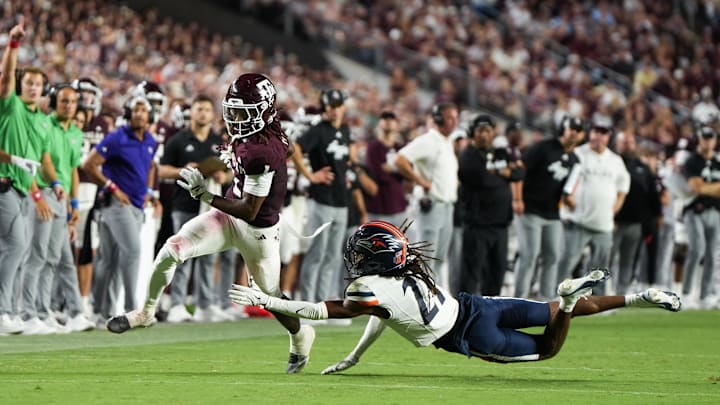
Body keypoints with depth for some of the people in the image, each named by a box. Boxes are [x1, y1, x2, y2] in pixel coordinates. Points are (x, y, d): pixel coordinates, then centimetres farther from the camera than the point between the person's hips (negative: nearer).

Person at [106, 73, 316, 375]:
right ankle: (146, 313, 5)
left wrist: (206, 195, -33)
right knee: (172, 249, -12)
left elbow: (250, 212, -29)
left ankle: (301, 336, 43)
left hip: (257, 229, -7)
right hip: (229, 216, 7)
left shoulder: (262, 153, -32)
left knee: (269, 296, 11)